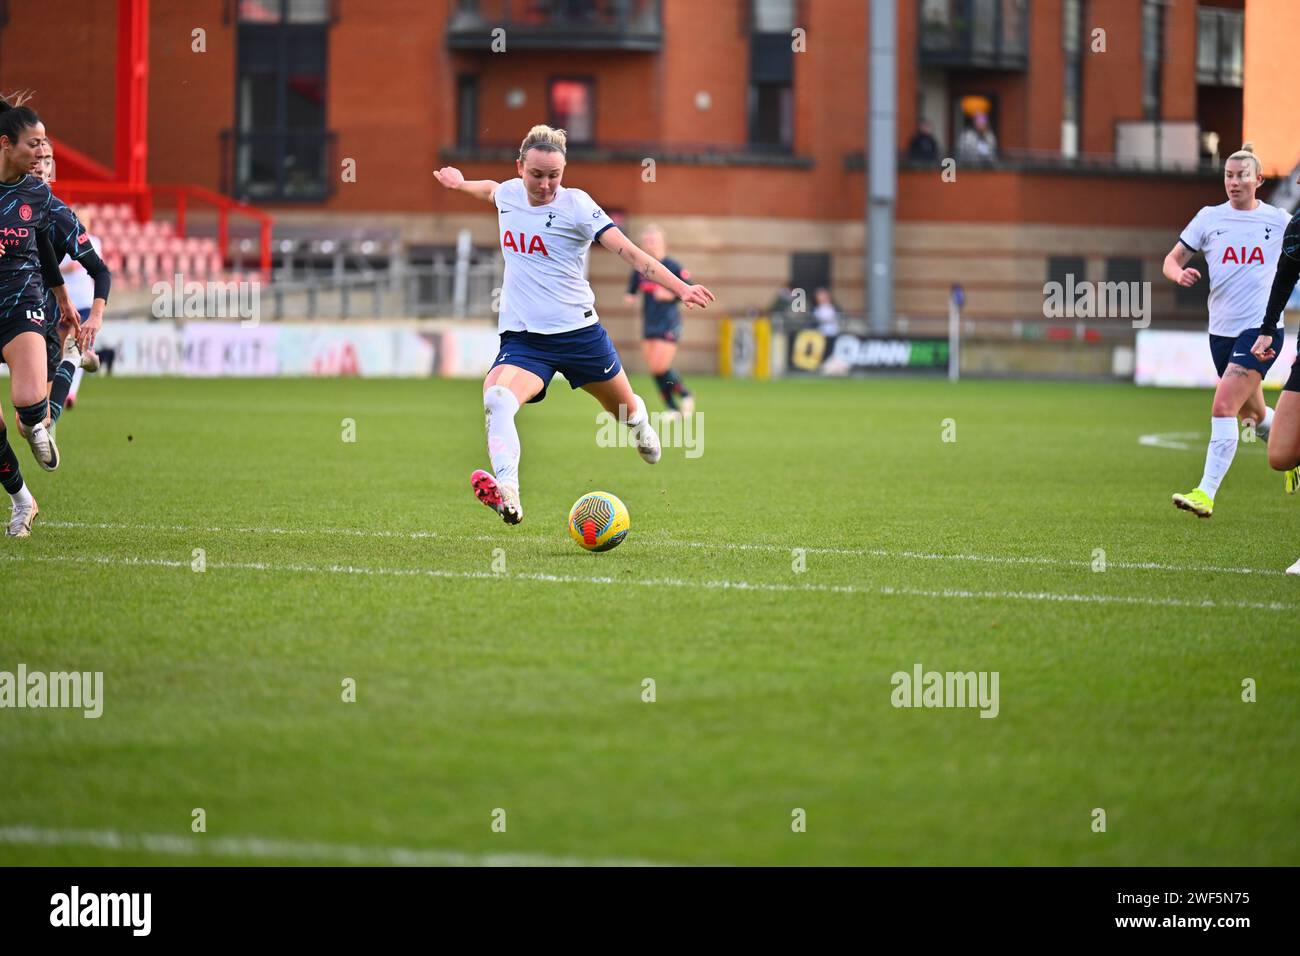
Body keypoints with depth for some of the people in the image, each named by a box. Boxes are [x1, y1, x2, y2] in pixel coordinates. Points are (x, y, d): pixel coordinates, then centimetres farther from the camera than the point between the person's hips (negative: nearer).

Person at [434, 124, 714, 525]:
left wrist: (681, 288, -28)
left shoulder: (576, 206, -11)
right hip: (522, 338, 2)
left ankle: (639, 423, 61)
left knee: (625, 408, 20)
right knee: (497, 399, -30)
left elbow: (629, 253, -17)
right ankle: (507, 495, -48)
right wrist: (460, 183, 46)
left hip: (578, 333, -2)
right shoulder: (508, 194, 2)